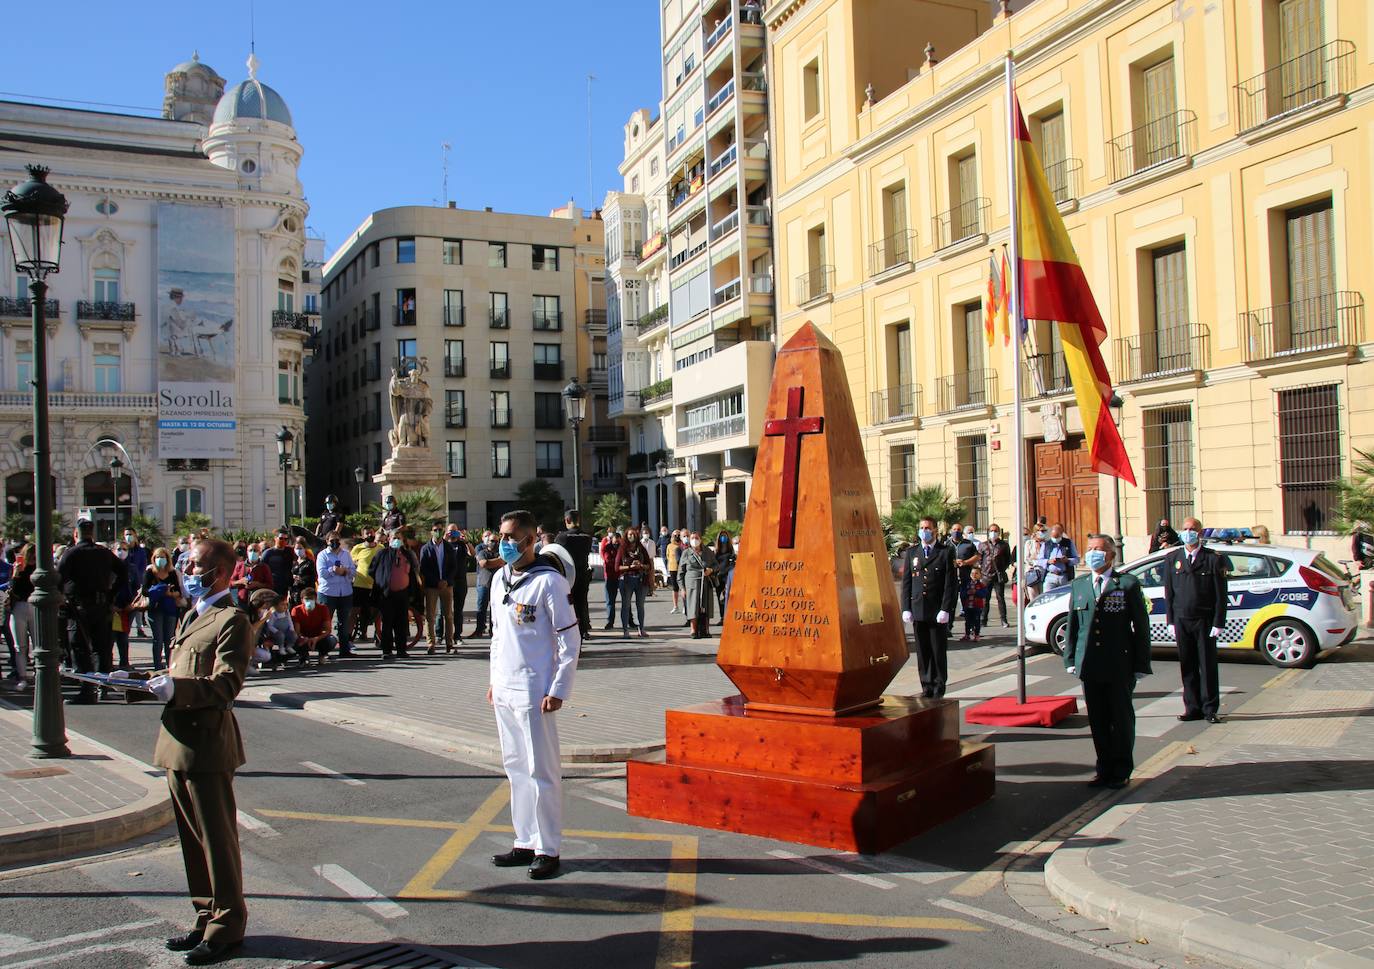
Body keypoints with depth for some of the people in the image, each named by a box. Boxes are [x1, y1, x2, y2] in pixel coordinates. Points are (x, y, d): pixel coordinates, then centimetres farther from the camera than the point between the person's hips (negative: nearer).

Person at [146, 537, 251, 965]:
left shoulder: (232, 620, -11)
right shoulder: (192, 615, 19)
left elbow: (226, 683, -20)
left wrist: (176, 689, -31)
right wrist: (157, 683, 7)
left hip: (206, 743, -9)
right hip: (179, 742, 9)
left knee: (217, 838, 0)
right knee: (193, 837, 16)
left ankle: (227, 926, 10)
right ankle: (207, 918, 27)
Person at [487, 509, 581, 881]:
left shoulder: (548, 582, -11)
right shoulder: (500, 579, 11)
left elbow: (570, 640, -11)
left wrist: (558, 691, -14)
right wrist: (494, 680, 18)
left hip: (534, 691, -7)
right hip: (504, 690, 8)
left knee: (541, 770, -2)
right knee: (516, 767, 13)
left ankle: (548, 849, 7)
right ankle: (525, 843, 23)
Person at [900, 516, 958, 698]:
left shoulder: (946, 552, 1)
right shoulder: (911, 552, 11)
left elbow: (951, 583, -3)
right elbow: (906, 582, 9)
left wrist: (945, 609, -10)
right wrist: (906, 609, 1)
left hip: (938, 611, -3)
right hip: (918, 610, 3)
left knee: (939, 650, 3)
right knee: (922, 651, 5)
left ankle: (939, 686, 13)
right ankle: (927, 686, 12)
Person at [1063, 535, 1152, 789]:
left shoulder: (1129, 584, -3)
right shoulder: (1078, 586, 9)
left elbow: (1141, 626, -3)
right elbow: (1072, 625, 11)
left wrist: (1141, 664, -6)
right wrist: (1071, 660, 4)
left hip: (1120, 666, -3)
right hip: (1090, 665, 4)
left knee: (1122, 719, 7)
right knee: (1097, 720, 10)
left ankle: (1122, 771, 20)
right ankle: (1104, 769, 21)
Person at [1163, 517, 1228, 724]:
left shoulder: (1214, 559, -1)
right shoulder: (1172, 559, 9)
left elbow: (1220, 594, -3)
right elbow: (1169, 592, 9)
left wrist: (1218, 623, -10)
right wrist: (1171, 621, 3)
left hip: (1205, 621, -3)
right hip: (1181, 621, 3)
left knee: (1208, 666, 3)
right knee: (1187, 667, 8)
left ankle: (1210, 709, 12)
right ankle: (1193, 708, 15)